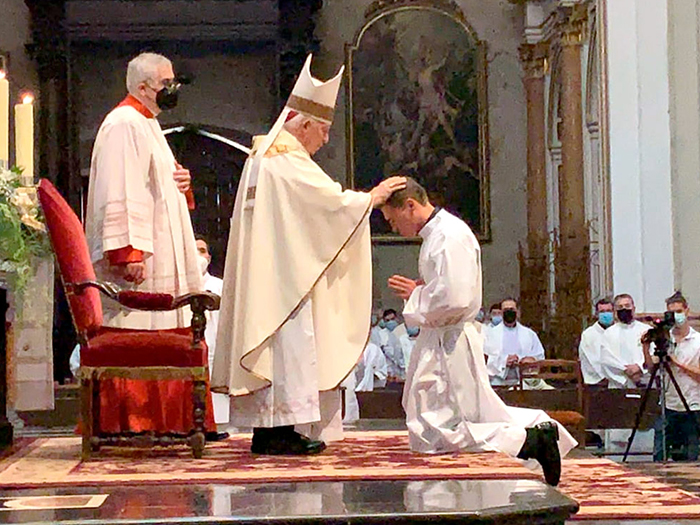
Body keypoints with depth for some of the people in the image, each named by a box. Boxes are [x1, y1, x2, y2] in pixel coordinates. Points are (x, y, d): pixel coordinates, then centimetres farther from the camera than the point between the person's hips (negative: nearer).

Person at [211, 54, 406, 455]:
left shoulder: (263, 153, 18)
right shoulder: (288, 160, -13)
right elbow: (332, 200, -13)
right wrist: (374, 197, 0)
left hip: (263, 275, 10)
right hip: (284, 274, -10)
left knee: (267, 343, 8)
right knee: (289, 340, -9)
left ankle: (265, 430, 8)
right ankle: (284, 429, -10)